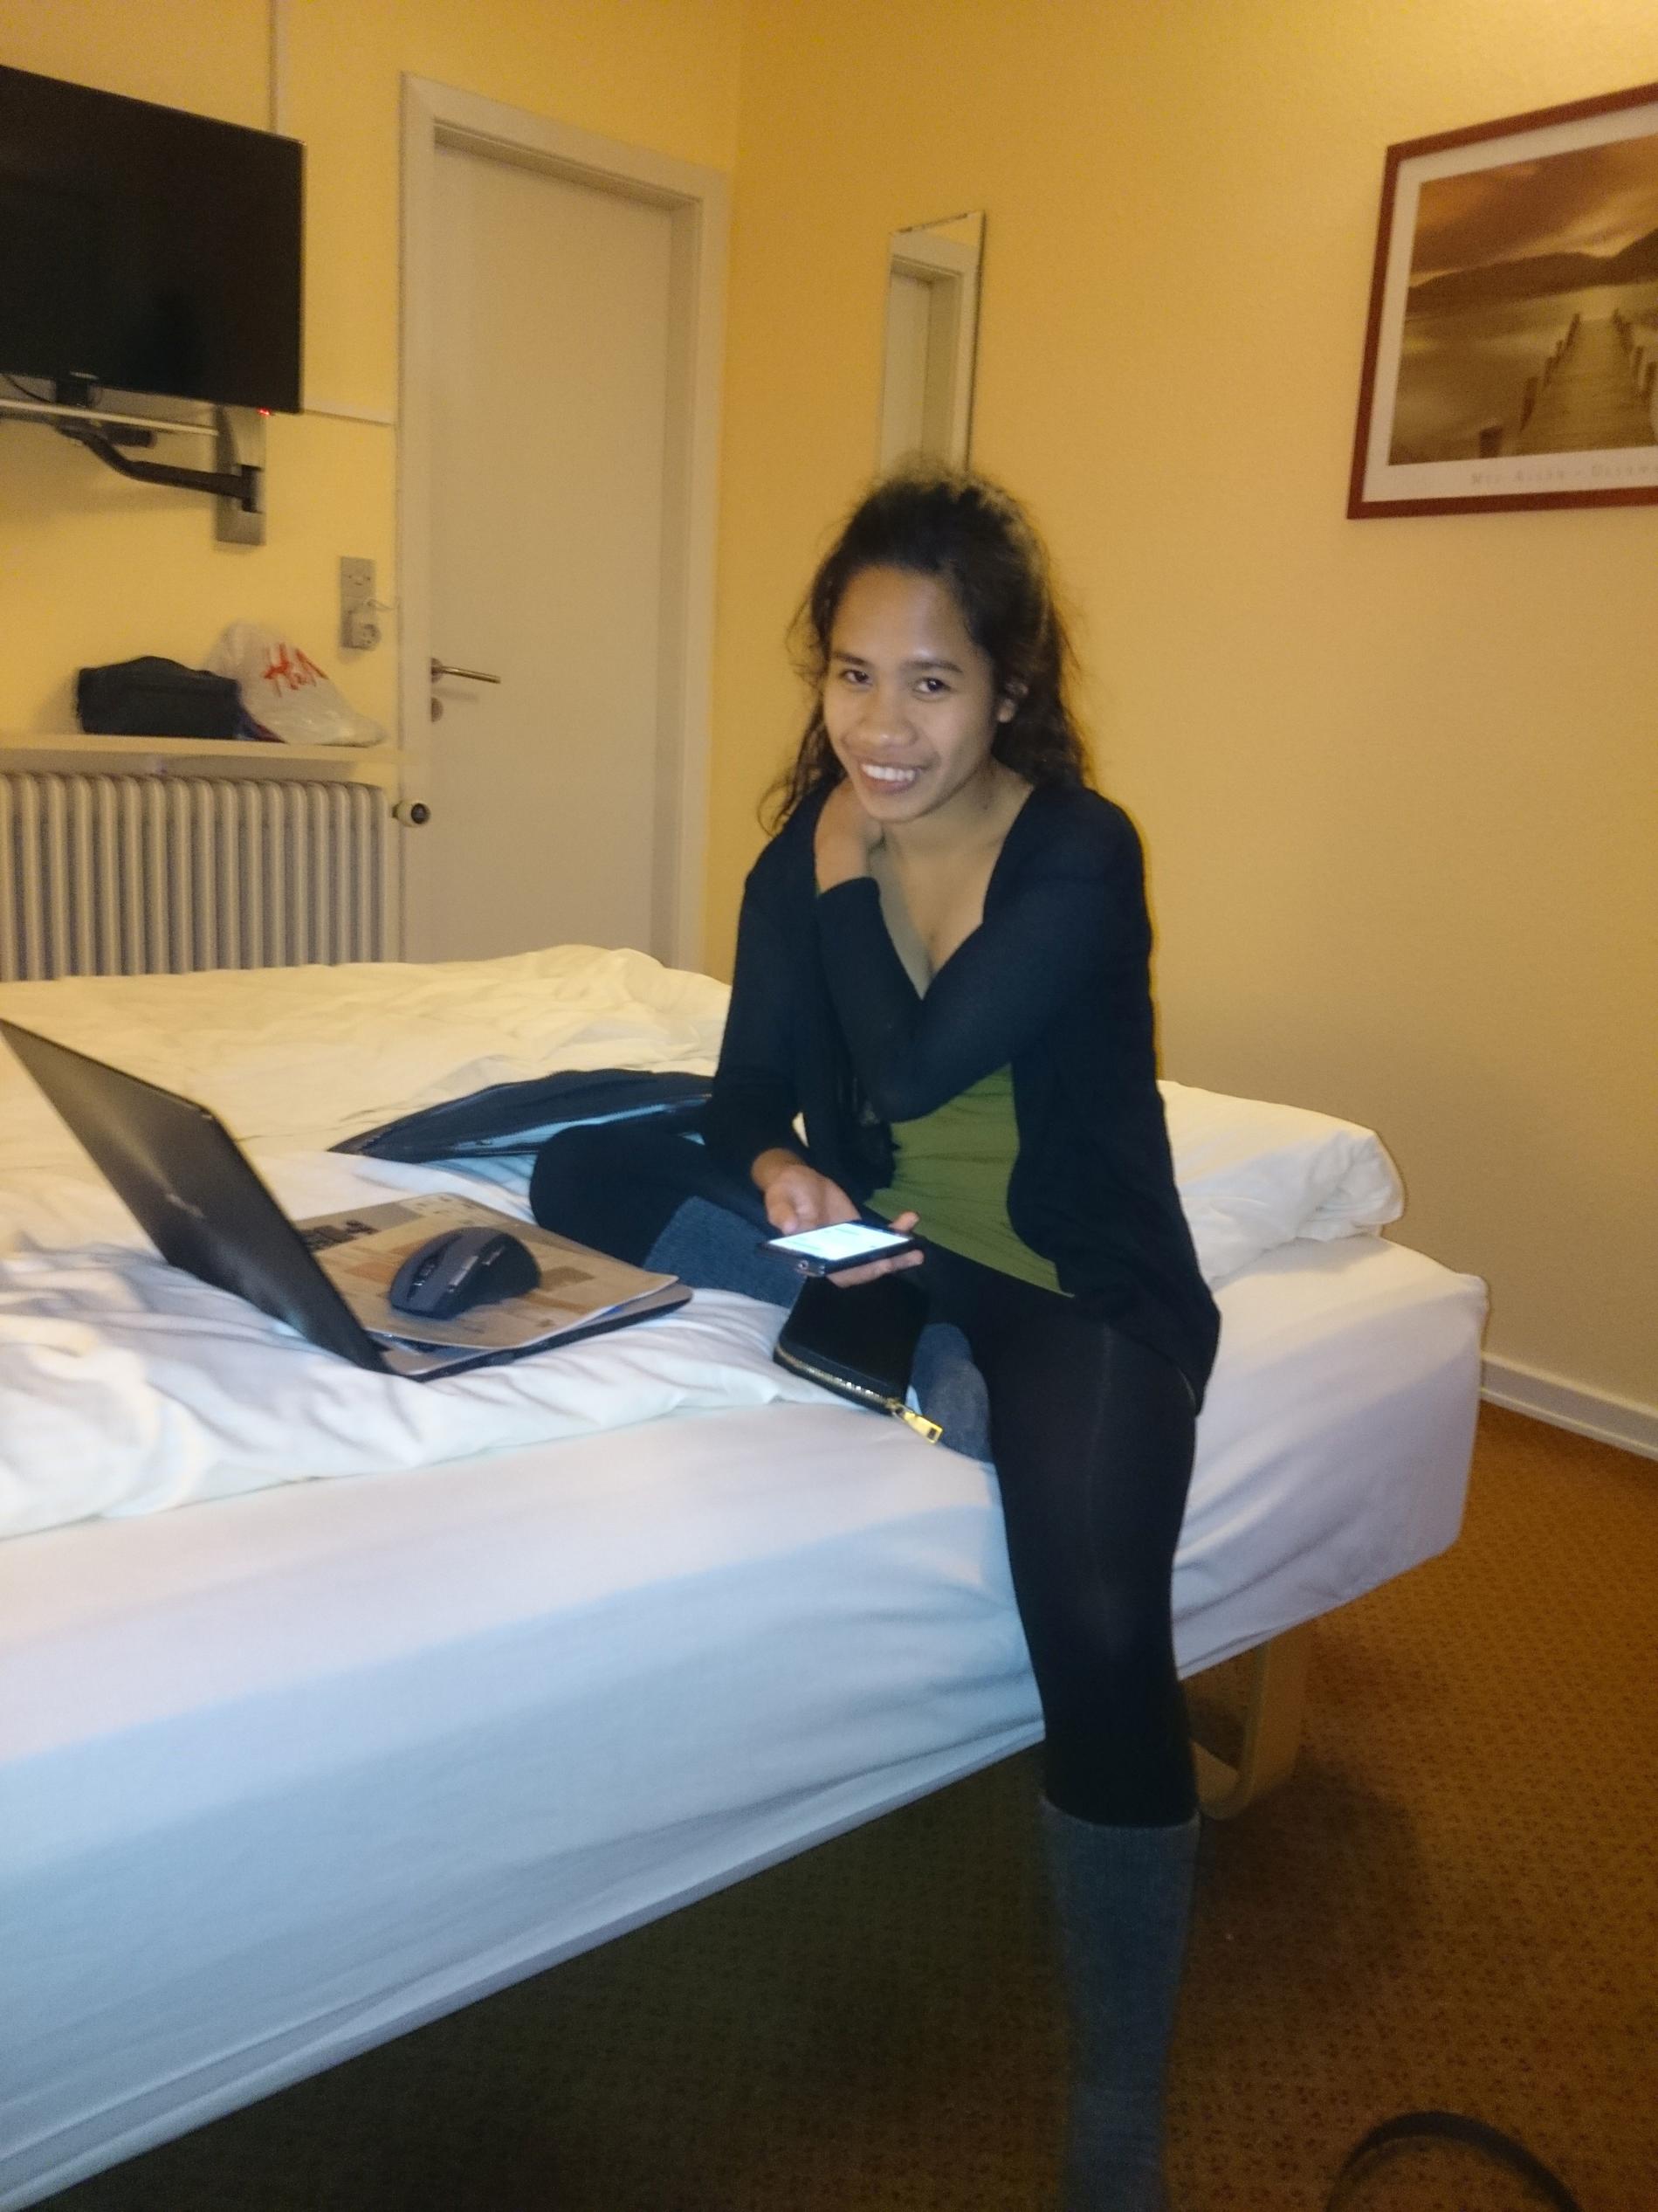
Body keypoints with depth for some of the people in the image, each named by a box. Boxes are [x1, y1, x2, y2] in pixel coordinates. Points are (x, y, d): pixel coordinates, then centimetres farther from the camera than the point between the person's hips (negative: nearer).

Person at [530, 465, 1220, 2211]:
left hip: (1079, 1281, -5)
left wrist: (847, 872, -12)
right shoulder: (803, 853, 0)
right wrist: (783, 1181, -22)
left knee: (1098, 1625, -30)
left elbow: (913, 1065, -24)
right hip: (888, 1245, 5)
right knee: (587, 1171, -11)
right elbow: (750, 1097, 0)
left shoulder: (1081, 851, -14)